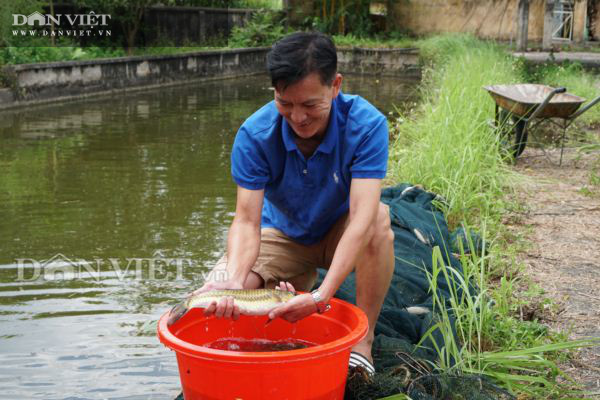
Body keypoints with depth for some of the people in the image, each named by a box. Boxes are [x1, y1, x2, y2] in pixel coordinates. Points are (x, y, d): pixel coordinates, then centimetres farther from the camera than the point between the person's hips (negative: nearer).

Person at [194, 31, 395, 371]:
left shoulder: (366, 124, -29)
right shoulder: (255, 134, -23)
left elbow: (362, 216, -38)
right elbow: (247, 220, -27)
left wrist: (323, 296, -49)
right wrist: (232, 281, -48)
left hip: (342, 234, -2)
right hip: (282, 234, 2)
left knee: (379, 218, -37)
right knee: (217, 291, -23)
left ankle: (363, 340, -18)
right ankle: (303, 280, 9)